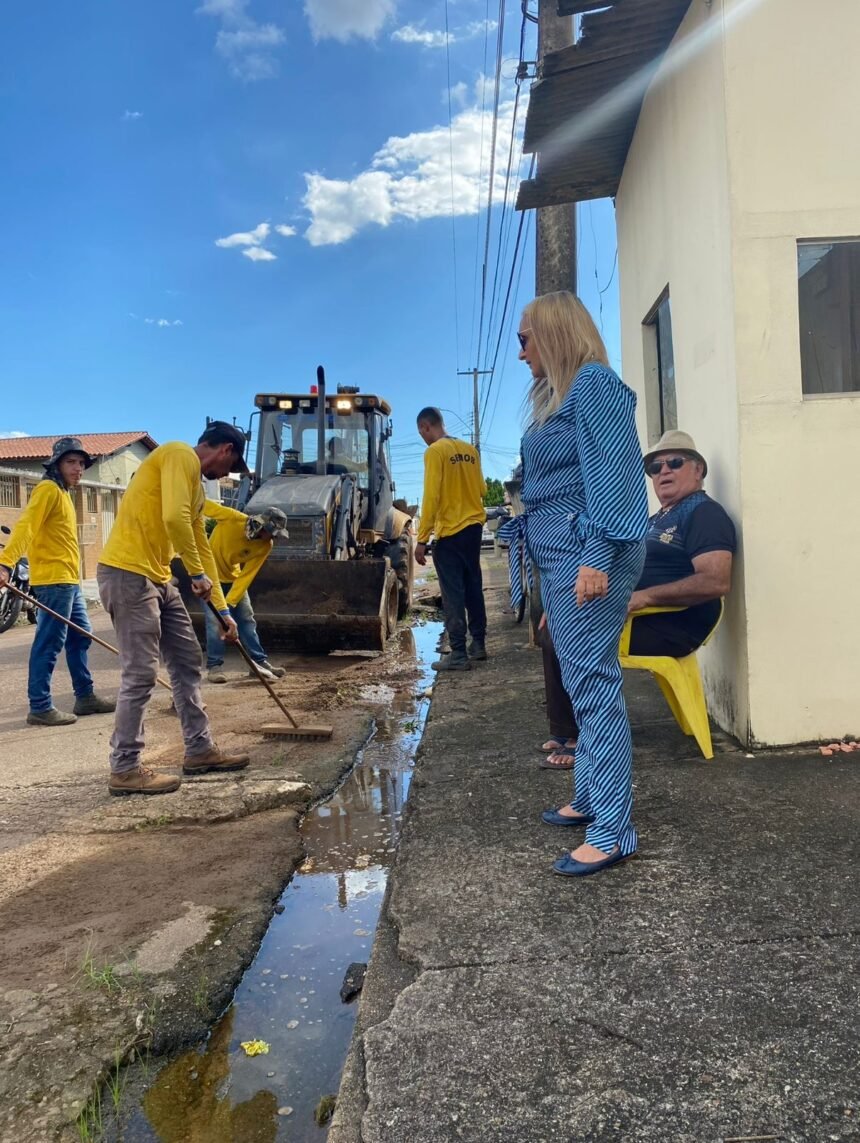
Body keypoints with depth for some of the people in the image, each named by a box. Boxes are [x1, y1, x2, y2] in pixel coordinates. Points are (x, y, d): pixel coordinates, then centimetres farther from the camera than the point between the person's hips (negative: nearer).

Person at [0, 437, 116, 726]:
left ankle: (85, 696, 23)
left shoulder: (64, 494, 20)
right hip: (54, 580, -10)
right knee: (49, 643, -8)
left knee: (80, 637, 14)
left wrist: (71, 577, 14)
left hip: (68, 580, 10)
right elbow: (25, 526, -21)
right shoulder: (48, 489, -8)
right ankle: (40, 708, -3)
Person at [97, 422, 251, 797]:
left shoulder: (196, 485, 21)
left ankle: (199, 750, 22)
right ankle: (124, 769, 4)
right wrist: (198, 574, -13)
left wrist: (223, 609, 22)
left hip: (158, 579, 10)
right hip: (128, 574, -10)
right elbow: (174, 518, -24)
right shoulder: (181, 455, -9)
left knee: (188, 663, 12)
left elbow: (203, 548, 23)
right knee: (140, 674, -7)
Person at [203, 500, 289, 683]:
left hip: (233, 577, 5)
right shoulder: (232, 518, -30)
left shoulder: (265, 546, -17)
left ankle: (259, 662, 12)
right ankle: (214, 665, -1)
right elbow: (202, 505, -19)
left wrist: (230, 601, -23)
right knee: (215, 620, -10)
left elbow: (247, 575, -18)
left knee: (246, 619, 5)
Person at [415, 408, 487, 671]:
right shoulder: (470, 450, 8)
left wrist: (422, 539, -15)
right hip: (474, 526, 7)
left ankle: (459, 654, -3)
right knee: (473, 587, 16)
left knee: (453, 595, -4)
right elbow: (482, 489, 14)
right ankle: (478, 644, 24)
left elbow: (431, 497, -18)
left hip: (450, 532, -7)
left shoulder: (435, 452, -12)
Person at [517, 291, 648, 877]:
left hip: (587, 551, -10)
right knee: (581, 681, 14)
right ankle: (593, 797, 25)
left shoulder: (595, 384, -7)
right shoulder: (556, 395, 21)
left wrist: (597, 557, -23)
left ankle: (612, 830, -5)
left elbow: (610, 472, -17)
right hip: (558, 554, 10)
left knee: (593, 682, -10)